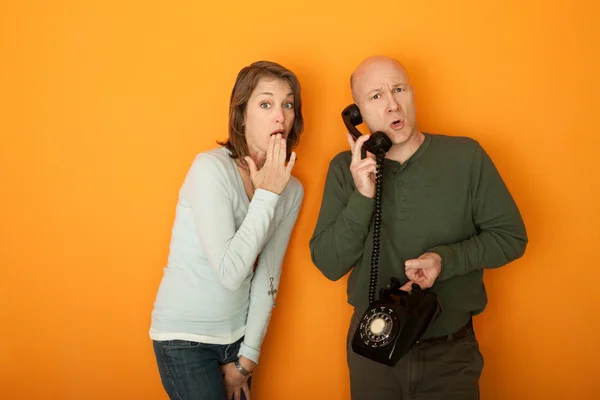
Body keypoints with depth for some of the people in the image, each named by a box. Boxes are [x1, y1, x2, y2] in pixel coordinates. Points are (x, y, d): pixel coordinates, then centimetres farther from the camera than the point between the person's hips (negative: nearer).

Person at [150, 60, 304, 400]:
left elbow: (267, 279, 1)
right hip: (185, 339, -5)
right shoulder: (211, 168, -19)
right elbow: (230, 272, -25)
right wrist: (266, 195, -22)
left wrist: (247, 357, 0)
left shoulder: (291, 190, -2)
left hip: (238, 334, 5)